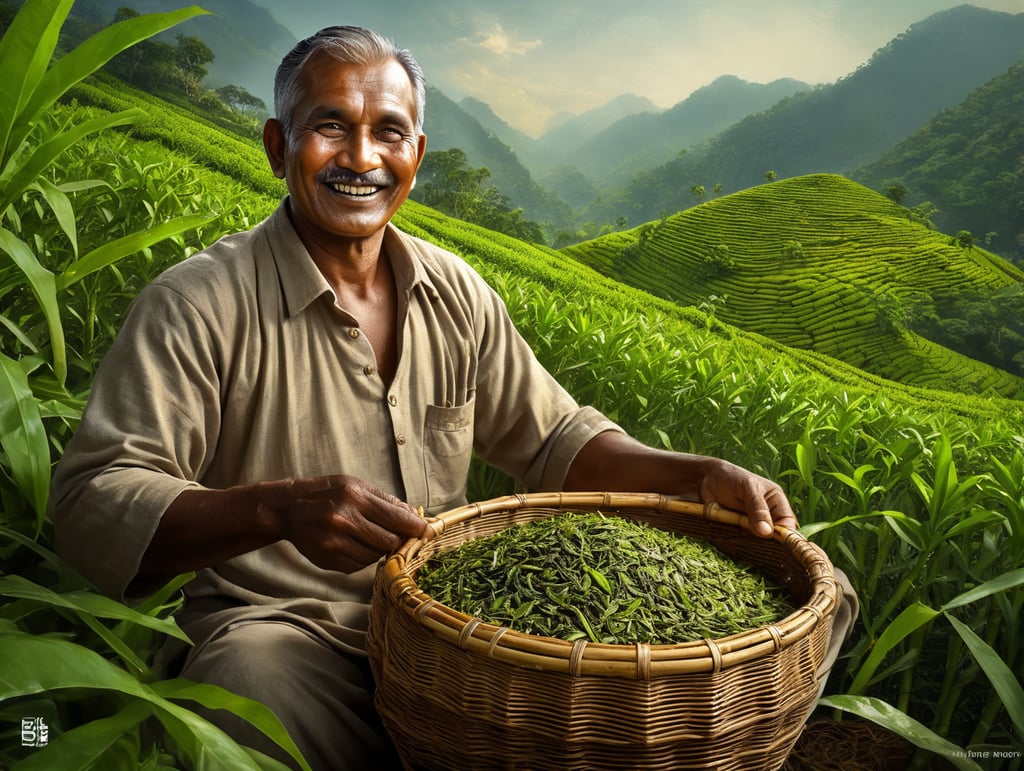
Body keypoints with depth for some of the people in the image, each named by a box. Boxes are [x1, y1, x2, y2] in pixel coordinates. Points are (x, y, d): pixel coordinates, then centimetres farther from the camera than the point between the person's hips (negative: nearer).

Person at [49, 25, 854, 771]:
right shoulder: (198, 304, -12)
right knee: (255, 690, -36)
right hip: (280, 628, -4)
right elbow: (93, 503, -17)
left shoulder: (456, 294, 4)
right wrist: (281, 508, -34)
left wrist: (698, 475, -7)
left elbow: (554, 438, 9)